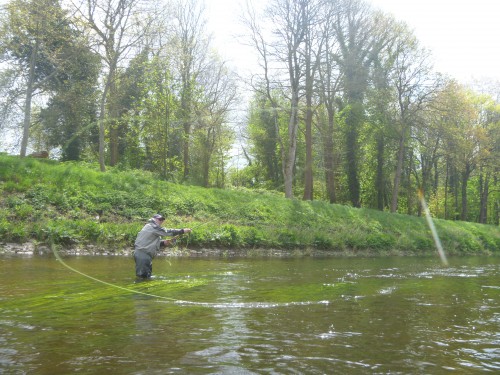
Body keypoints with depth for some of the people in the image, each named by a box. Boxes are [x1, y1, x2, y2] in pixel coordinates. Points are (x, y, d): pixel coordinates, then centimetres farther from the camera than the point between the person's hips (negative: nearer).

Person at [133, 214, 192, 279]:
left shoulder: (149, 227, 21)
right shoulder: (153, 227, -10)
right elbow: (168, 232, -14)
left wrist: (164, 242, 9)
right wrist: (183, 231, -10)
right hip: (143, 254, -10)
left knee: (147, 275, 14)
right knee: (143, 276, -9)